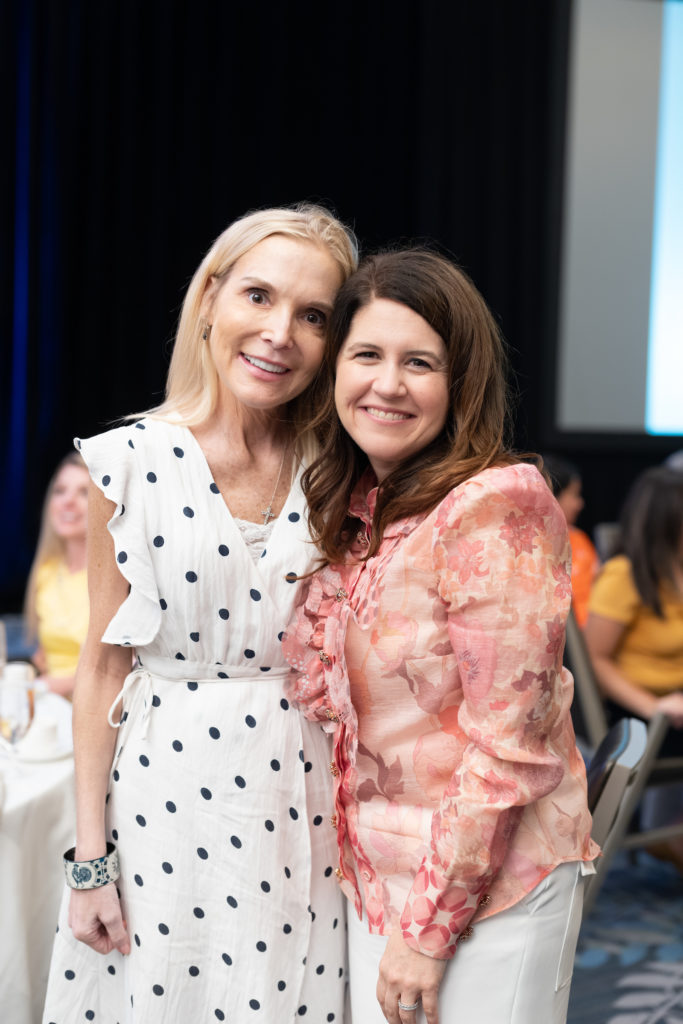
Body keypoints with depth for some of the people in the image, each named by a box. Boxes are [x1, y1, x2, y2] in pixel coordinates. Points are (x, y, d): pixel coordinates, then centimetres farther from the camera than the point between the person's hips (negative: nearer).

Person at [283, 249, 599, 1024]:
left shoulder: (495, 507, -18)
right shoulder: (350, 510, 4)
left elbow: (508, 748, -19)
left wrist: (429, 926, -15)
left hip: (487, 887, -7)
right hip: (374, 873, 7)